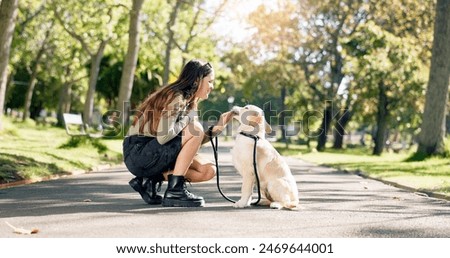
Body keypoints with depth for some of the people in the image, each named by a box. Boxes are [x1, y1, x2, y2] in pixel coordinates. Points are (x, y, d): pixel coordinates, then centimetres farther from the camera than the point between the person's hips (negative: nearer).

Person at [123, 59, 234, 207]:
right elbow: (163, 137, -28)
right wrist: (187, 120, -14)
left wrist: (218, 127, 0)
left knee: (208, 171, -2)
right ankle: (175, 191, -19)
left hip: (158, 155, 9)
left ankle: (152, 180, 1)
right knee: (195, 129, -23)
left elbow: (193, 145, 8)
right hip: (137, 153, -9)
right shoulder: (175, 98, -16)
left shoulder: (188, 102, 12)